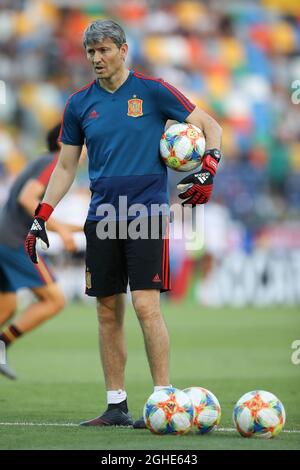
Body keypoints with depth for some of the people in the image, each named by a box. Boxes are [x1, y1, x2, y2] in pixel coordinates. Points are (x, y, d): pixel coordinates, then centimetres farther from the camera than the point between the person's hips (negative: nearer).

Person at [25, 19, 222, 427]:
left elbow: (210, 125, 3)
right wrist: (41, 218, 9)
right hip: (101, 219, 4)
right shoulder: (80, 104, 9)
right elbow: (66, 168, 16)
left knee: (146, 305, -13)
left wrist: (208, 171, -13)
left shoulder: (152, 91, -2)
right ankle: (116, 405, 11)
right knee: (108, 312, 5)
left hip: (146, 212, -4)